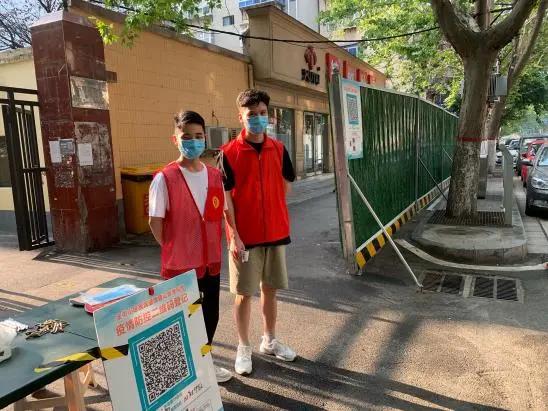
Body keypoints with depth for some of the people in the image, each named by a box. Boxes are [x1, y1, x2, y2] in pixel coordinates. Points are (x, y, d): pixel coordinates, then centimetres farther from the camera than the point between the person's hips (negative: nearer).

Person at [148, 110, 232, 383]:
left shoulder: (215, 175, 2)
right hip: (180, 264, -5)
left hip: (211, 261, 6)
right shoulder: (164, 178, -14)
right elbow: (155, 222, -10)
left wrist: (214, 247, 7)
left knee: (211, 314, 17)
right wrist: (174, 251, -5)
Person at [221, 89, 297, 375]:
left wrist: (269, 208, 6)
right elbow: (225, 198, -10)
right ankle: (244, 348, 25)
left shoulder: (279, 149, 4)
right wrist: (234, 236, -14)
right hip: (244, 237, -4)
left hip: (276, 233, 4)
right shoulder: (229, 153, -8)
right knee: (244, 294, 8)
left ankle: (269, 341, 34)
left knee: (270, 289, 16)